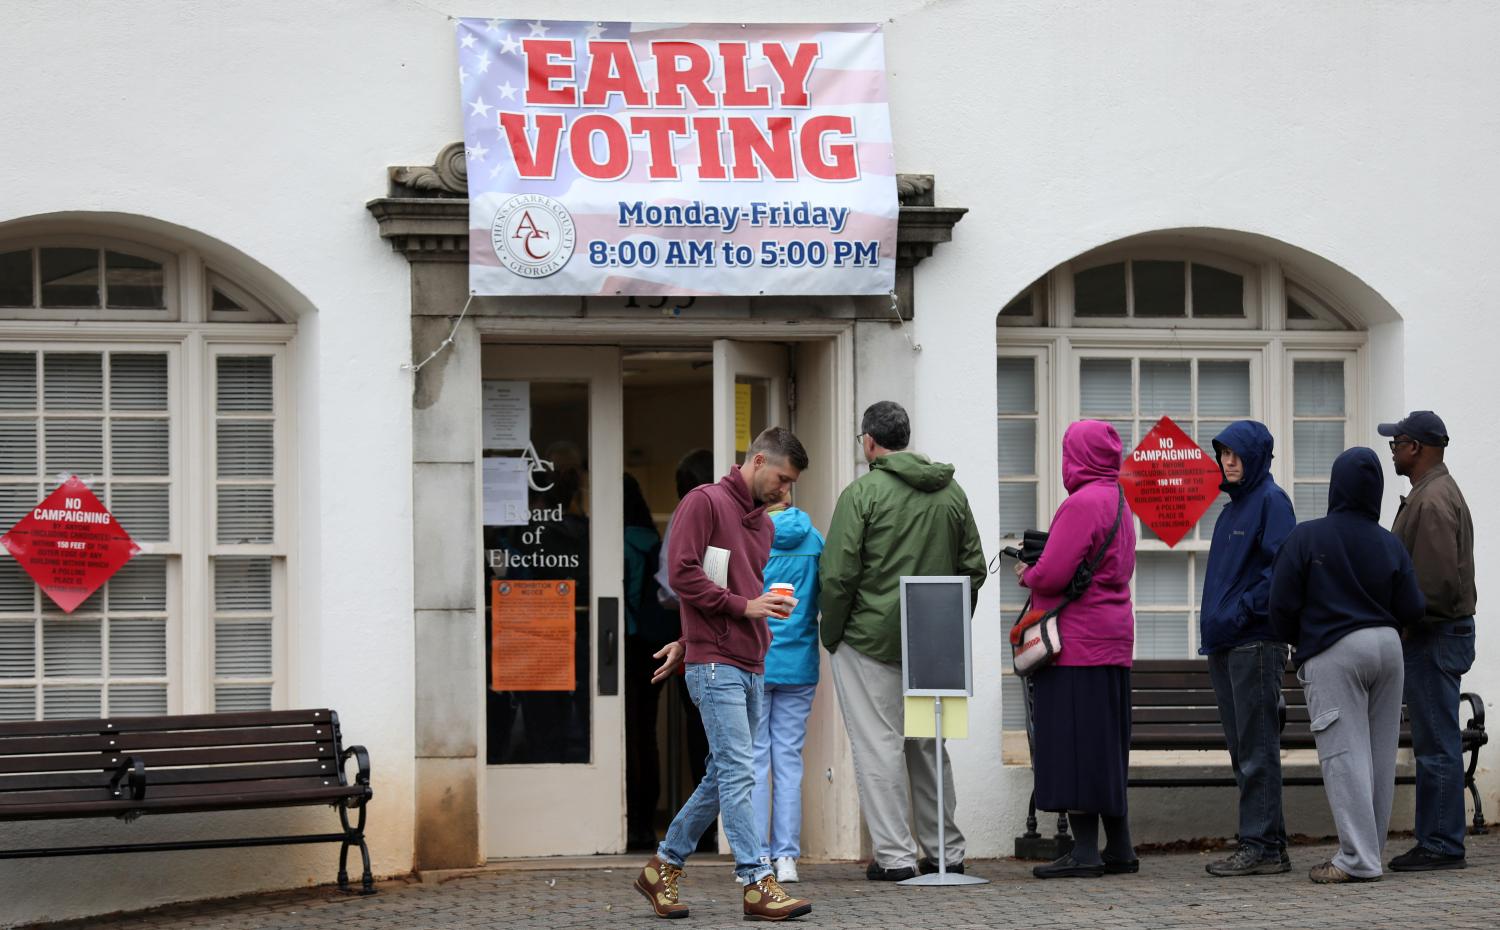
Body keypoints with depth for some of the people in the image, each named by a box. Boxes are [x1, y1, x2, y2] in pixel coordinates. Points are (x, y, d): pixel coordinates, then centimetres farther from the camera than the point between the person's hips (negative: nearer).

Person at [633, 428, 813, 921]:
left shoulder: (763, 524, 20)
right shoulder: (705, 502, -5)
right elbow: (683, 574, -13)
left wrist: (687, 644, 20)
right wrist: (744, 605, -13)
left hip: (751, 667, 8)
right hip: (715, 664, -8)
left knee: (723, 776, 10)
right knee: (737, 773, -9)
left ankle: (663, 867, 21)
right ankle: (757, 884, -9)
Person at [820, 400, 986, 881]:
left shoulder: (863, 493, -10)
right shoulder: (951, 492, 9)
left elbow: (837, 574, -13)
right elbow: (973, 568, 11)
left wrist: (832, 635, -1)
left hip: (872, 638, -6)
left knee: (879, 746, -1)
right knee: (927, 745, 16)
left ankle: (895, 855, -1)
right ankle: (945, 851, 19)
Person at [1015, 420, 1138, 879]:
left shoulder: (1082, 503, -15)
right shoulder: (1119, 502, 15)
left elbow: (1053, 575, -21)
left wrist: (1027, 575, 1)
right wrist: (1038, 569, 11)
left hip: (1077, 644, -10)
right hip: (1113, 638, 10)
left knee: (1075, 745, -6)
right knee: (1104, 748, 14)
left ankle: (1085, 850, -6)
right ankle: (1118, 848, 17)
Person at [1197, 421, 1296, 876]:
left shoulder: (1271, 501, -7)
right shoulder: (1232, 507, 20)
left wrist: (1240, 614, -19)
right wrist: (1213, 624, 13)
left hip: (1257, 643, -9)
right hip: (1225, 645, 9)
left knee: (1257, 748, -7)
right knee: (1242, 749, 10)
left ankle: (1262, 846, -5)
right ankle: (1268, 845, 14)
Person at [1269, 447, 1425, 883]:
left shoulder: (1306, 538, -8)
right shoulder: (1390, 544, 2)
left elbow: (1282, 604, -7)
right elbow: (1411, 609, 2)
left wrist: (1296, 640, 13)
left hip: (1332, 654, -5)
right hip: (1387, 647, 5)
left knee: (1345, 755, -6)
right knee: (1380, 755, 11)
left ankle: (1358, 859, -12)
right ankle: (1369, 850, 18)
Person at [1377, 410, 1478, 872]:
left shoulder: (1433, 500, -16)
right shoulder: (1436, 492, 19)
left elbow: (1439, 579, -24)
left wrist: (1405, 624, -15)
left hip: (1434, 638, -11)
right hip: (1431, 637, 11)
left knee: (1437, 745, -7)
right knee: (1435, 743, 12)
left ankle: (1442, 845, -5)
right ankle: (1437, 842, 16)